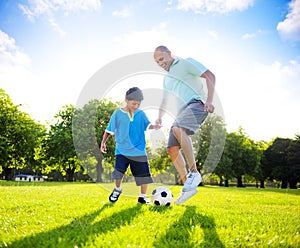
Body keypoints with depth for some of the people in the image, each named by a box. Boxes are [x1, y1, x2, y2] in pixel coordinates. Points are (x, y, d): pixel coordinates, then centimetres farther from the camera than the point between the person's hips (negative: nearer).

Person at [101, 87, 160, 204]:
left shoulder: (141, 114, 3)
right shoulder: (118, 114, -1)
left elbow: (147, 125, -8)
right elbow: (109, 130, 6)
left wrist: (154, 126, -30)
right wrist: (103, 142, 4)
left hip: (139, 151, 2)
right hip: (122, 150, -1)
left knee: (144, 174, 2)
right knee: (119, 170, -14)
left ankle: (143, 197, 20)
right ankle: (117, 189, 17)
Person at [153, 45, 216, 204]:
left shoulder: (186, 63, 6)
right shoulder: (166, 79, 28)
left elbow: (210, 76, -3)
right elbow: (165, 100, 33)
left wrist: (209, 100, -16)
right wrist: (160, 117, 14)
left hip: (197, 103, -8)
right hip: (182, 111, 8)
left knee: (178, 129, -36)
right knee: (172, 149, -4)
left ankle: (194, 172, -27)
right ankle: (188, 187, 4)